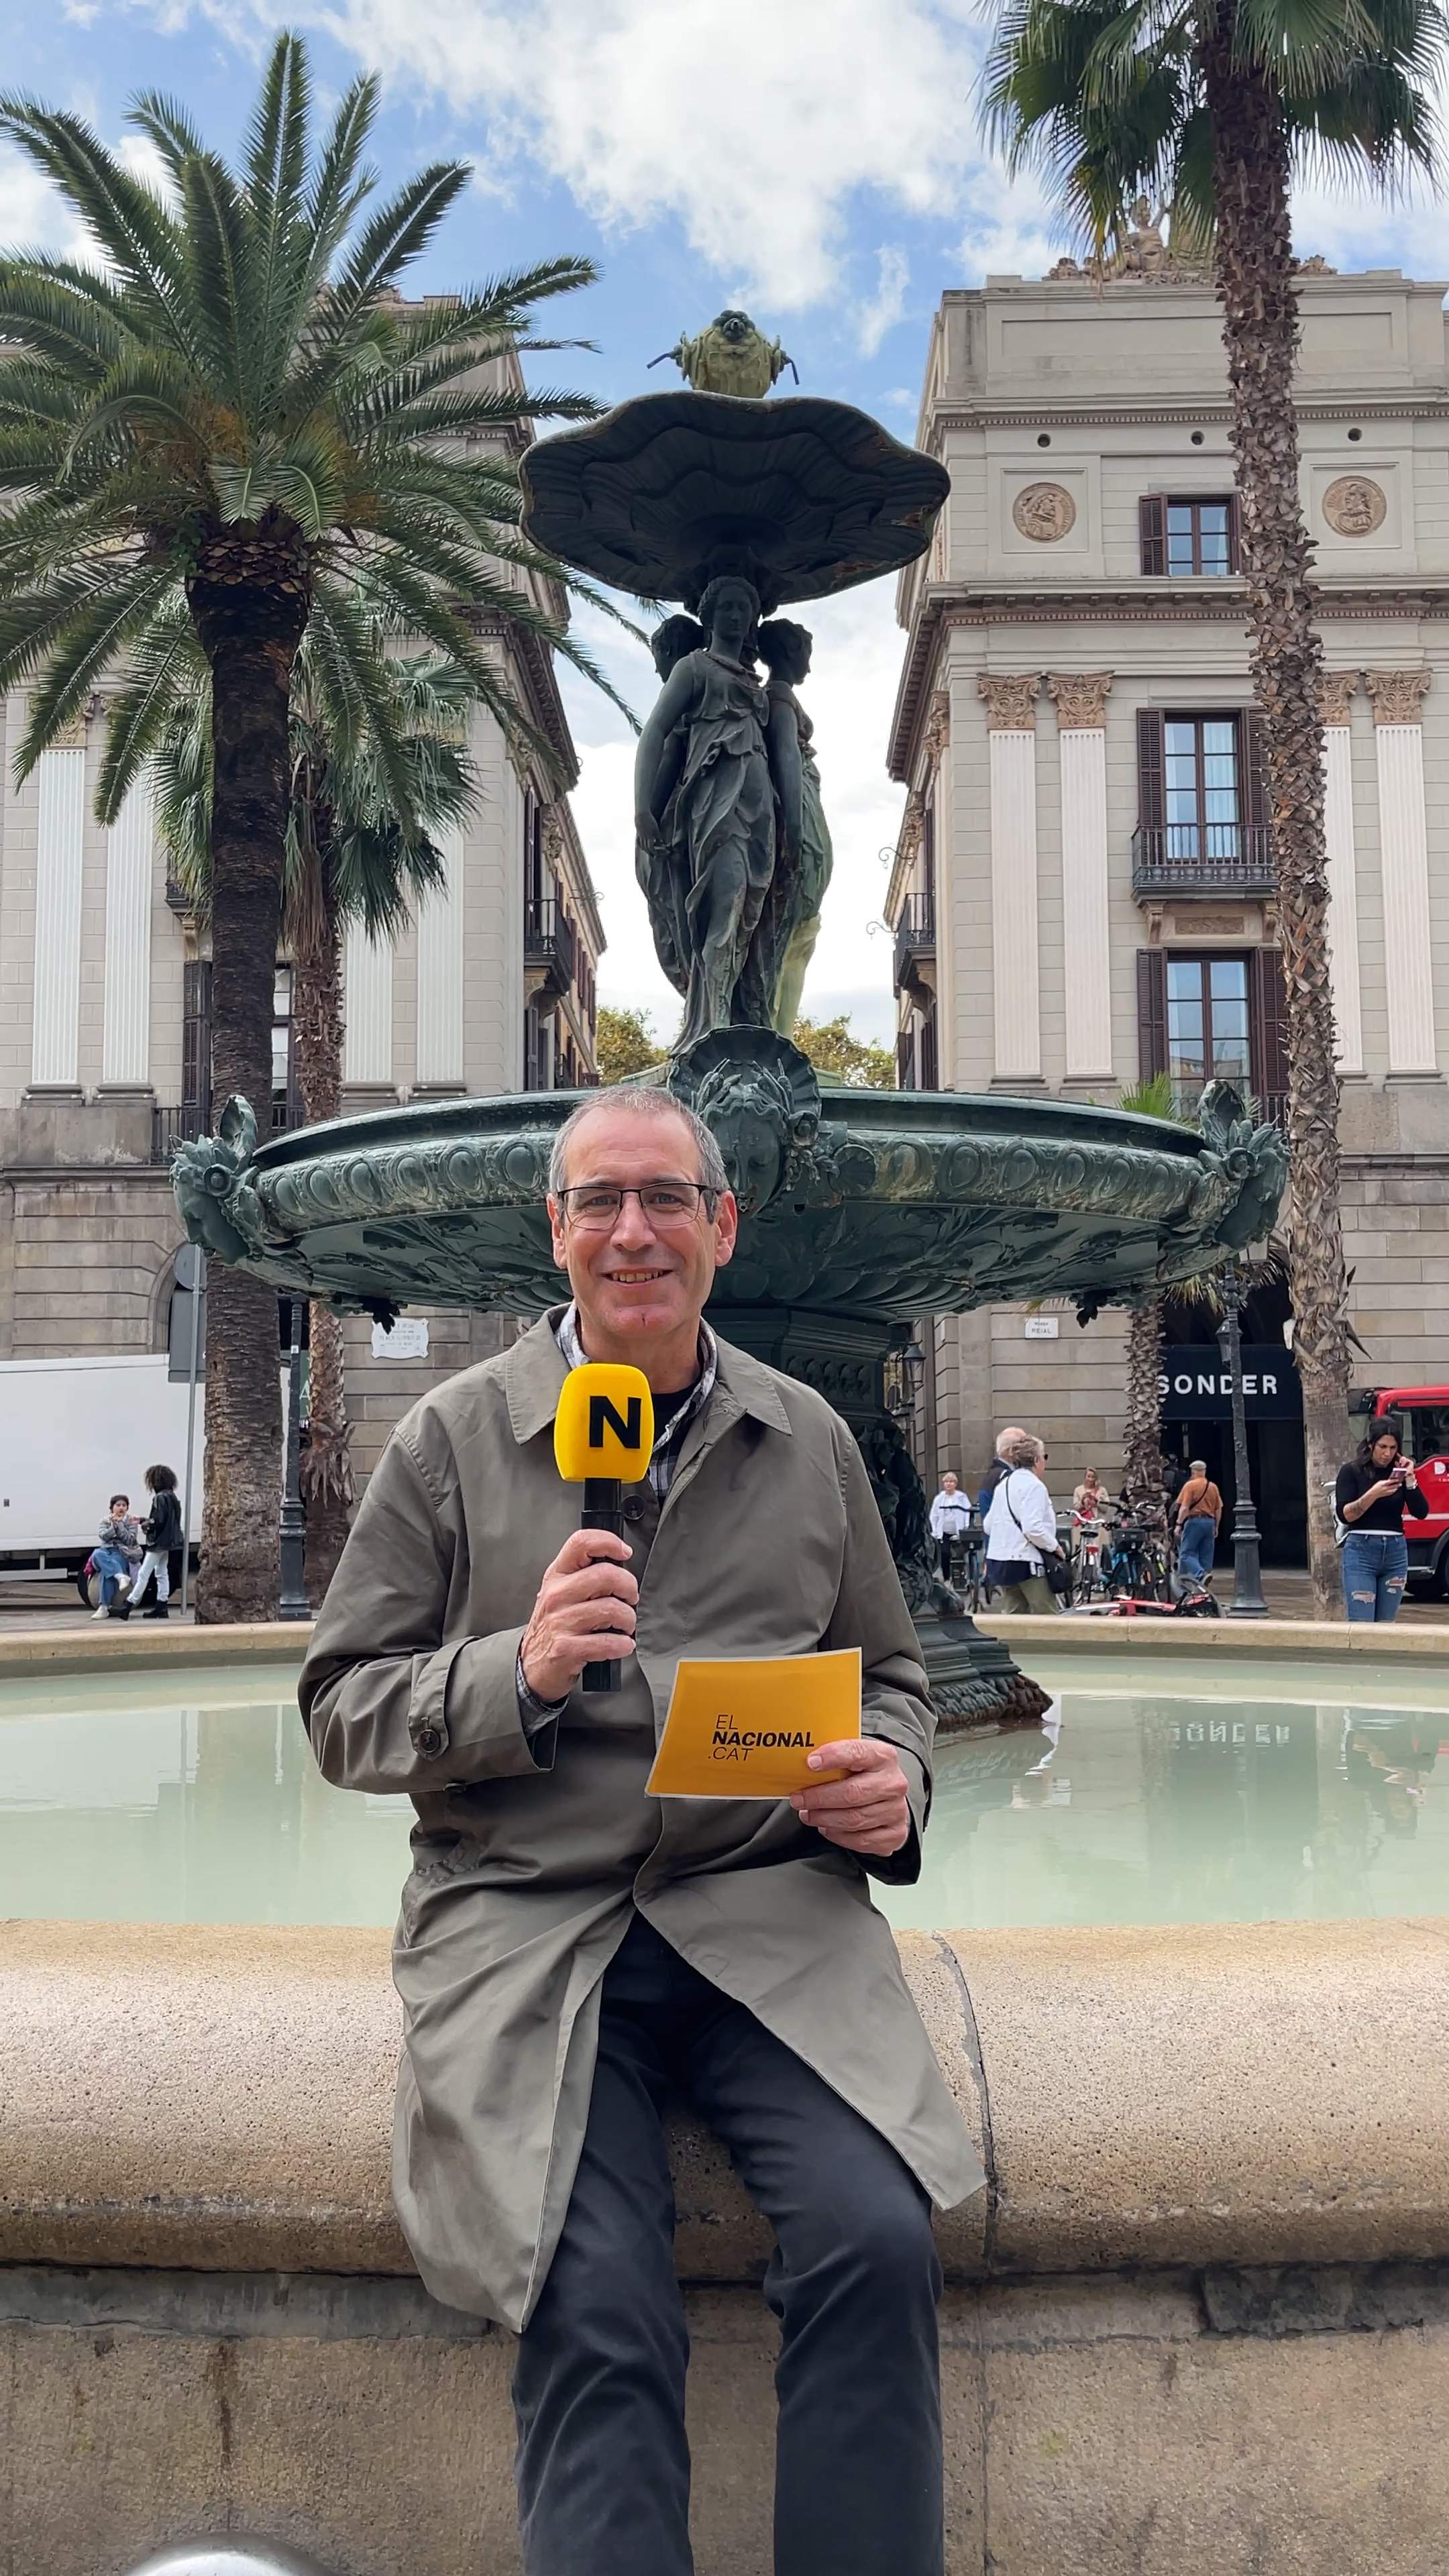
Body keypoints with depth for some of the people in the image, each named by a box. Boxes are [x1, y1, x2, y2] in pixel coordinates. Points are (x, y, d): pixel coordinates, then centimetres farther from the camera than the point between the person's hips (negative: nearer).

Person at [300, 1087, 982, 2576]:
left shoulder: (810, 1441, 13)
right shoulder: (452, 1436, 6)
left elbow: (888, 1675, 22)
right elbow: (341, 1713, 4)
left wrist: (891, 1785, -1)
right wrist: (519, 1671, -14)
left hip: (769, 1909, 2)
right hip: (522, 1924, -1)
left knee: (877, 2241, -20)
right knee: (595, 2313, -21)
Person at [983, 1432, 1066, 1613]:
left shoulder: (1004, 1484, 14)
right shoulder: (1034, 1485, -12)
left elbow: (988, 1525, 16)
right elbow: (1033, 1528, -22)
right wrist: (1055, 1546, -8)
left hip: (999, 1561, 8)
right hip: (1024, 1561, -8)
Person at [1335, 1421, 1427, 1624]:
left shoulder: (1400, 1471, 10)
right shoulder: (1351, 1472, 0)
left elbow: (1421, 1512, 0)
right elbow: (1344, 1515, -11)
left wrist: (1409, 1479, -10)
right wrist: (1373, 1494, -23)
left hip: (1395, 1552, 4)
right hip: (1361, 1552, -4)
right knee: (1361, 1624, -10)